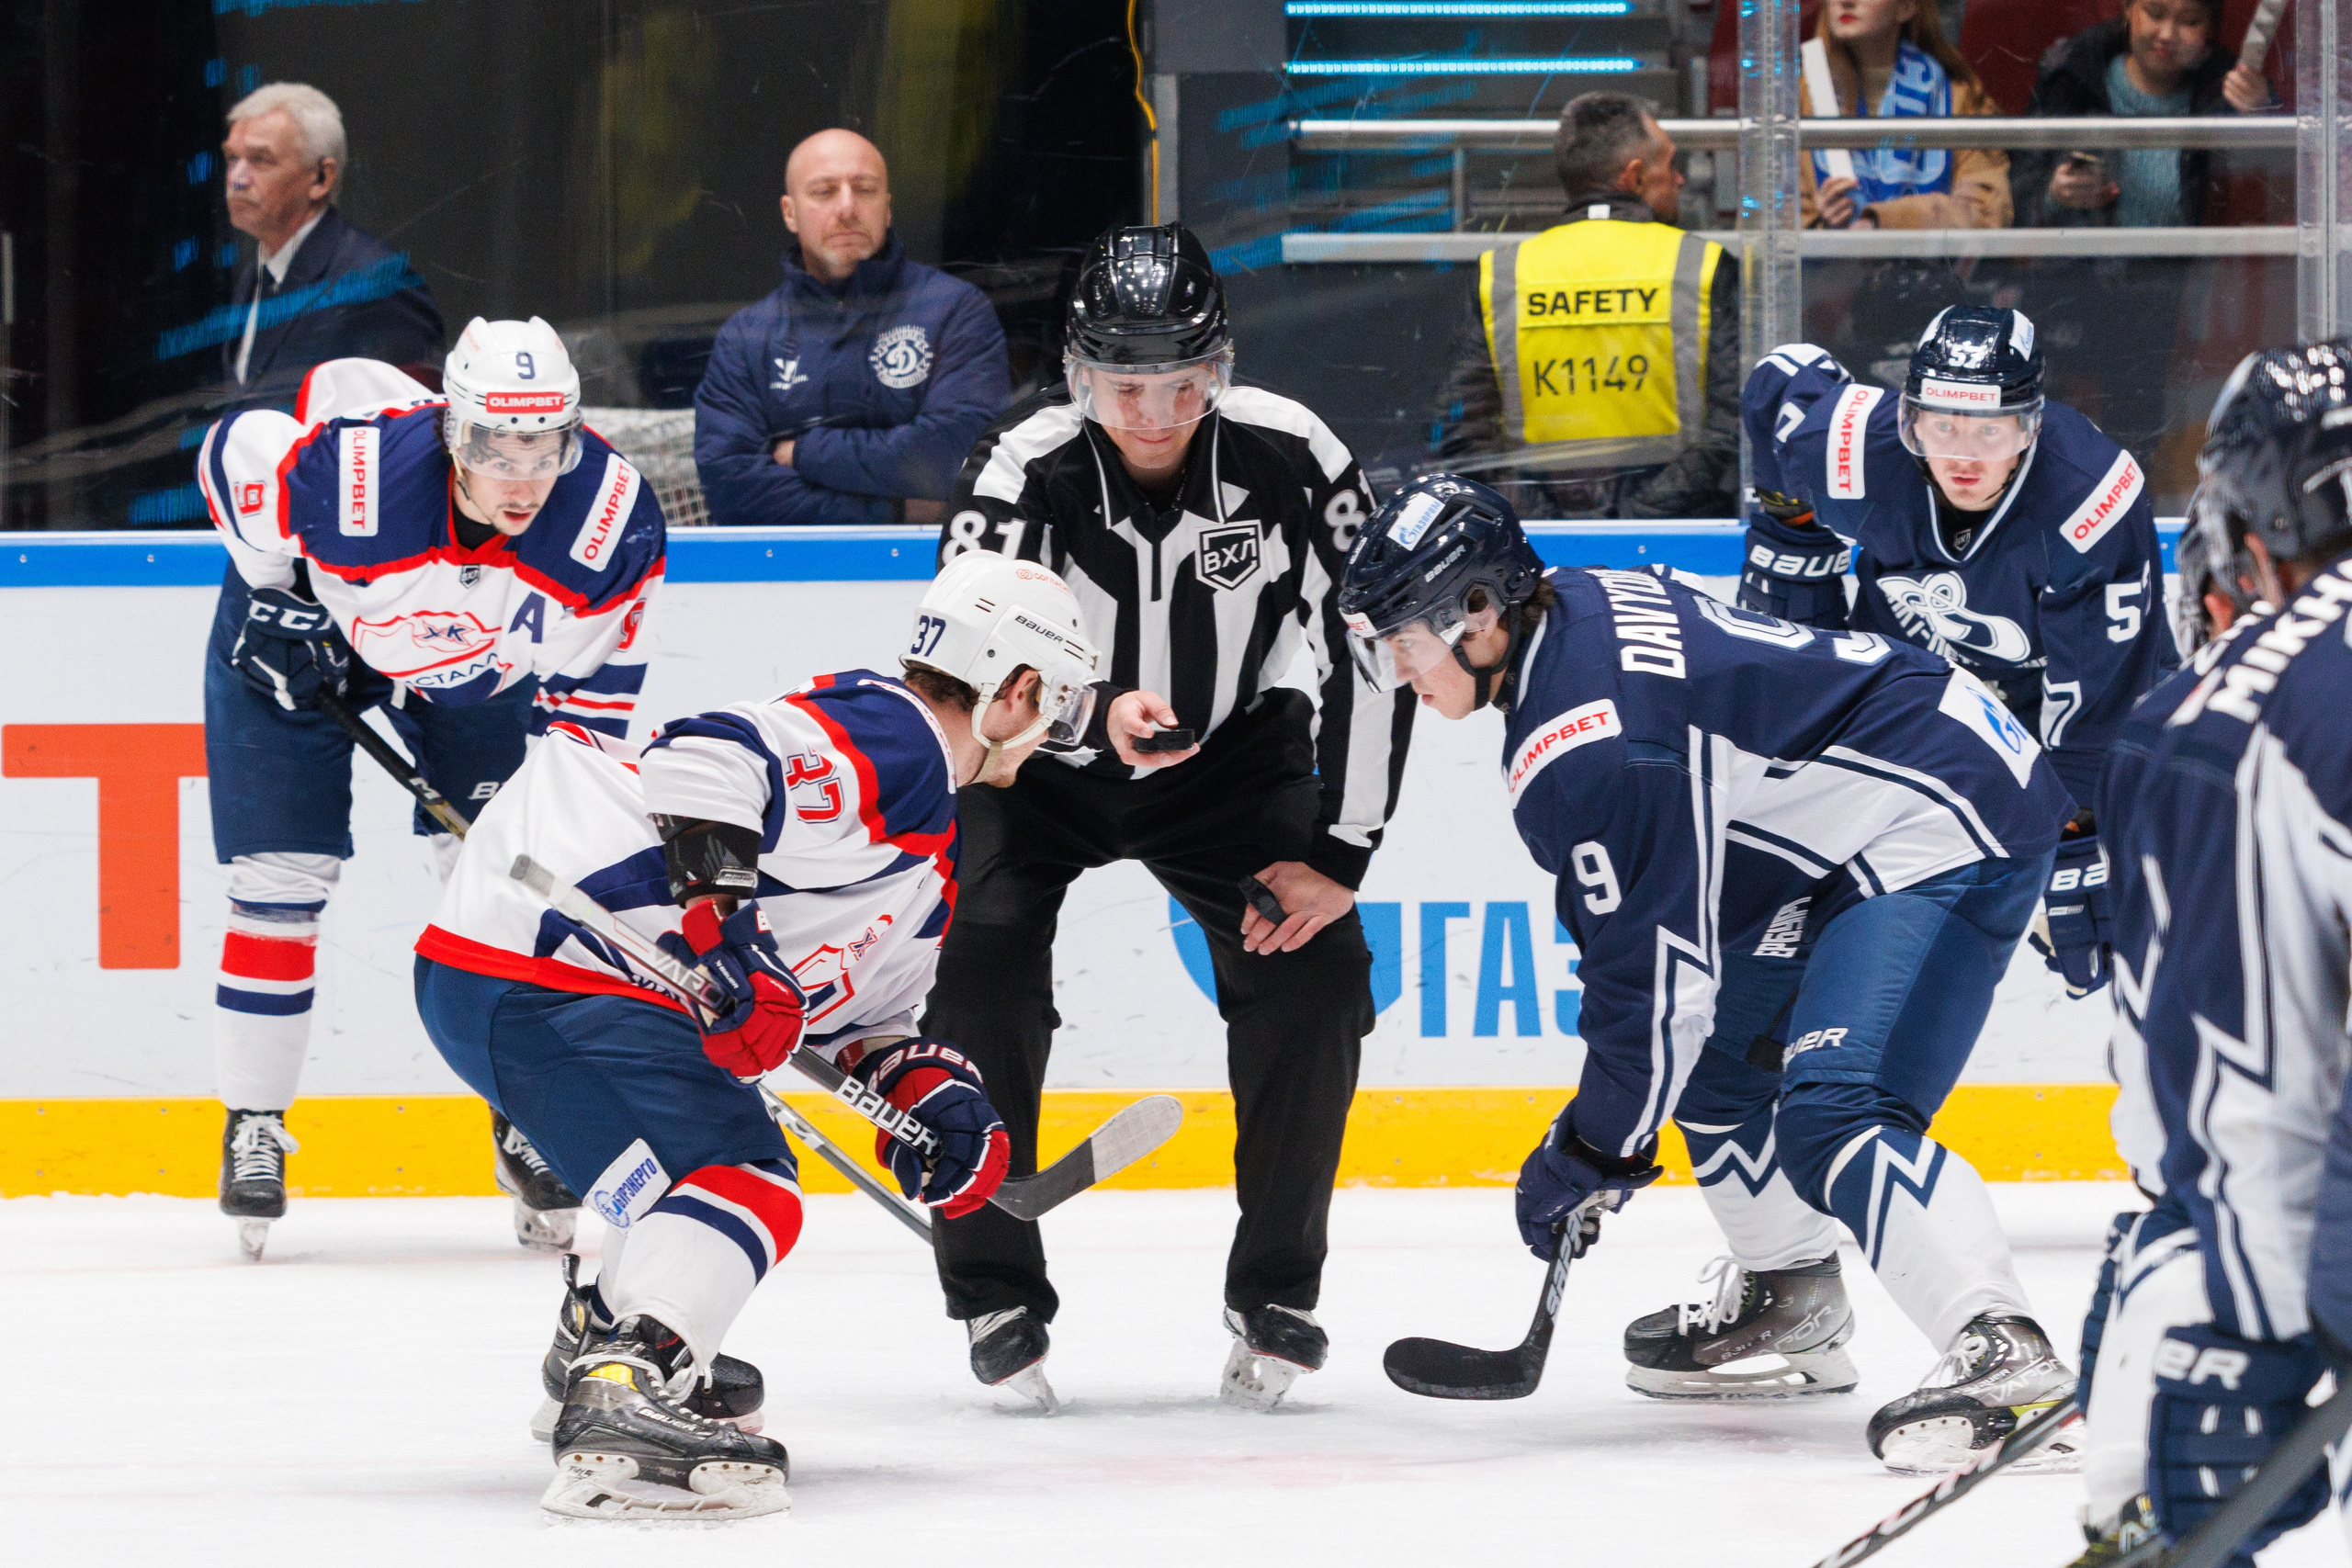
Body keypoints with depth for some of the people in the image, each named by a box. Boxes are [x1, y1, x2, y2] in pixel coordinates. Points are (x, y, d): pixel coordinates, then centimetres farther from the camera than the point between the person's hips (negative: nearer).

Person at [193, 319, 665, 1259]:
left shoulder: (612, 521, -31)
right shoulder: (350, 468, -40)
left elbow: (595, 683, -15)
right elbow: (231, 452, -18)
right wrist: (275, 601, -13)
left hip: (480, 667, 2)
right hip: (300, 630, -2)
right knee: (279, 882, -4)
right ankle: (253, 1126, 10)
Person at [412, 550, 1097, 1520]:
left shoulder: (931, 857, 25)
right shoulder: (886, 737, -11)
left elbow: (855, 1002, 33)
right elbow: (710, 757, -26)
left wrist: (925, 1085, 14)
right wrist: (717, 913, -35)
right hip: (533, 962, -11)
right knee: (737, 1182, -20)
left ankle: (601, 1345, 44)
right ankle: (623, 1400, -39)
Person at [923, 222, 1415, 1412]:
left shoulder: (1287, 458, -23)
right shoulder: (1025, 471, -28)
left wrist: (1338, 854, -16)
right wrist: (1097, 714, -56)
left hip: (1230, 750, 1)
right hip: (1039, 765, -1)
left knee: (1315, 973, -16)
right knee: (979, 974, -21)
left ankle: (1277, 1295, 1)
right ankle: (996, 1294, -5)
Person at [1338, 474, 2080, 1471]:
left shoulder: (1581, 743, -22)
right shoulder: (1580, 610, 9)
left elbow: (1658, 968, -19)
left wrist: (1593, 1151, -8)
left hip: (1945, 824, -12)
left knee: (1831, 1116, -25)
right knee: (1714, 1049, 23)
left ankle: (2001, 1351, -36)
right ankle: (1791, 1314, 35)